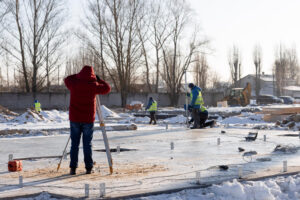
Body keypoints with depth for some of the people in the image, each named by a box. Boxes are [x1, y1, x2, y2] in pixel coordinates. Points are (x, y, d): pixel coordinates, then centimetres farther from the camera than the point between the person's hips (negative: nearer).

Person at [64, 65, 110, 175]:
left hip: (74, 119, 1)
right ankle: (89, 168, 6)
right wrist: (98, 79, 14)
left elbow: (67, 79, 20)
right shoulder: (93, 85, -7)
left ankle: (73, 168, 3)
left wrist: (78, 76, 22)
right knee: (87, 144, 5)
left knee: (74, 144, 6)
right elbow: (107, 88, 6)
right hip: (88, 119, -1)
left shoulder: (74, 83, -2)